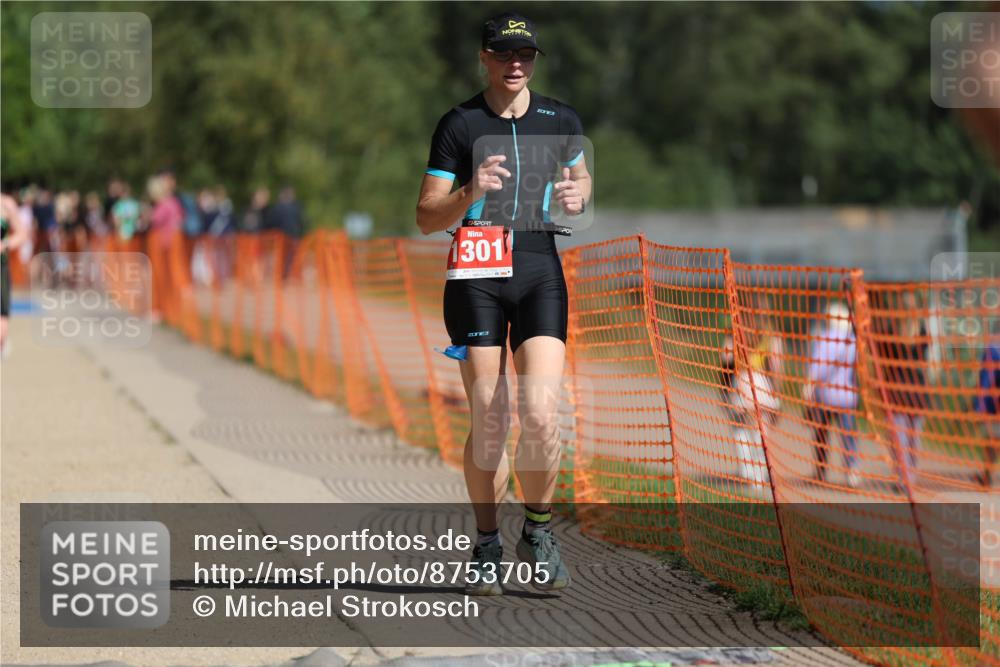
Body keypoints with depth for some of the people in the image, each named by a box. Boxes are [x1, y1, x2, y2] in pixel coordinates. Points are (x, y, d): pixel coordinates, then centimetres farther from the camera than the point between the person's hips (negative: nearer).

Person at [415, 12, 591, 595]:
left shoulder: (561, 120, 10)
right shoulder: (459, 125, 2)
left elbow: (582, 176, 27)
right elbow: (428, 218, 1)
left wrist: (577, 195, 3)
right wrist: (471, 192, -19)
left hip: (540, 272, 1)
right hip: (476, 277, -1)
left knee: (540, 411, -14)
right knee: (489, 420, -4)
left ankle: (538, 530, 7)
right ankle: (487, 543, 11)